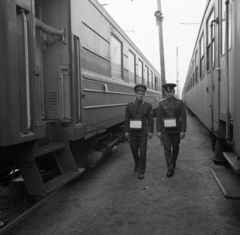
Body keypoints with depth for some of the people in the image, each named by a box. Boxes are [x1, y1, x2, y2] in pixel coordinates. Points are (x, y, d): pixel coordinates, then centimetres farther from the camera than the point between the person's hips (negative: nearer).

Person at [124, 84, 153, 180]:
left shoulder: (148, 106, -2)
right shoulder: (129, 105, 0)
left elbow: (150, 119, -1)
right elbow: (126, 119, 1)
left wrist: (150, 131, -5)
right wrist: (126, 131, -3)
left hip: (143, 133, -1)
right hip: (132, 132, 2)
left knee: (143, 152, -2)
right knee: (134, 150, 13)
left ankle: (141, 171, 10)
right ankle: (137, 164, 38)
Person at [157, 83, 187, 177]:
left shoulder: (179, 103, -3)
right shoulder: (161, 103, -1)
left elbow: (183, 117, -6)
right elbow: (159, 118, -1)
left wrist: (183, 131, -12)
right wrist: (158, 131, -5)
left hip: (176, 130, 0)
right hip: (165, 130, 0)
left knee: (175, 148, 16)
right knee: (167, 149, -3)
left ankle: (173, 161, 42)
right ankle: (170, 169, 4)